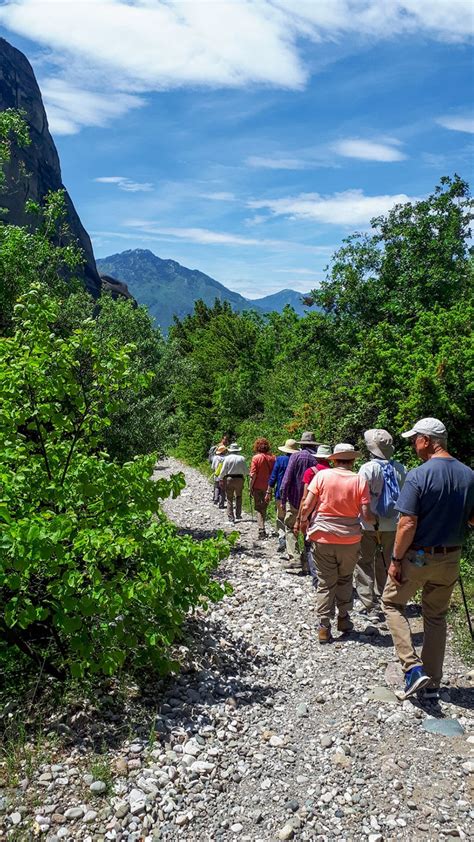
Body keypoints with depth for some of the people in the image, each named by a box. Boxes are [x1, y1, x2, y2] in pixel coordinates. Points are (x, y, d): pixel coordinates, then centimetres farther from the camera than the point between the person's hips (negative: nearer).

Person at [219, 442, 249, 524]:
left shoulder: (227, 458, -7)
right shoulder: (242, 458, -4)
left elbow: (223, 471, -6)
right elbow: (246, 471, -1)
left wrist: (220, 479, 6)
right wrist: (243, 476, 20)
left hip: (229, 479, -1)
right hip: (239, 479, 1)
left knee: (230, 499, 5)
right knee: (238, 497, 20)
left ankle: (231, 518, 2)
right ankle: (238, 515, 21)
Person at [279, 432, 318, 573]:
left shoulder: (296, 456, -8)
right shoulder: (318, 459, -2)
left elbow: (287, 478, -11)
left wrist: (283, 498, -4)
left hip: (295, 499, -3)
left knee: (290, 528, 4)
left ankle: (294, 559, -8)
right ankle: (306, 559, 18)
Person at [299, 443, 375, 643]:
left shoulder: (322, 475, -8)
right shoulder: (360, 480, -8)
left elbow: (307, 506, -9)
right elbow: (366, 515, -10)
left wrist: (303, 521, 10)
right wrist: (376, 520, 13)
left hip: (323, 537, 0)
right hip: (350, 539, 1)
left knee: (326, 582, 10)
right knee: (345, 579, 22)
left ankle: (324, 626, 10)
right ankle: (343, 619, 28)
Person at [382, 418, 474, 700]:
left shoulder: (418, 475, -20)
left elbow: (408, 524, -22)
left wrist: (396, 560, -12)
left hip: (418, 557, -5)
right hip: (450, 559, 5)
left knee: (392, 603, 16)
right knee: (437, 617, 18)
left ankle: (413, 668, 4)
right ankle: (433, 683, 26)